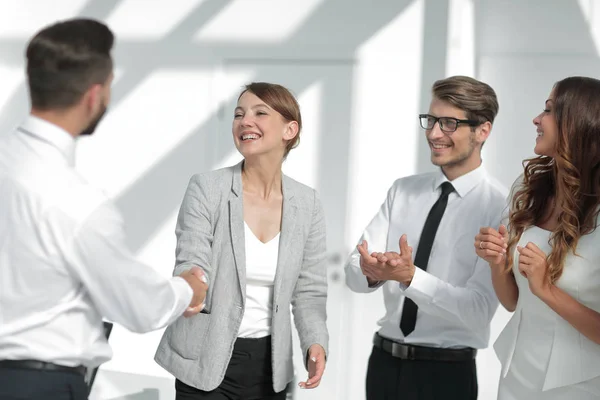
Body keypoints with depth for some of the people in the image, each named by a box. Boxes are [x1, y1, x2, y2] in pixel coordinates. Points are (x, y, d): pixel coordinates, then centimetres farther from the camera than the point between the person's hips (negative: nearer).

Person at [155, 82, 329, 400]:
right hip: (207, 362, -3)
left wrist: (315, 343, -14)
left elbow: (309, 290, 3)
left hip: (269, 363, 3)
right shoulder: (206, 188, -9)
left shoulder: (306, 204, 1)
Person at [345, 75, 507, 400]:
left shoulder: (500, 207, -11)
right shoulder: (402, 190, 4)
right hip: (384, 361, 4)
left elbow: (478, 311, -17)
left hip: (447, 372, -4)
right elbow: (353, 271, -3)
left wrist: (409, 276, -30)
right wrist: (373, 272, -26)